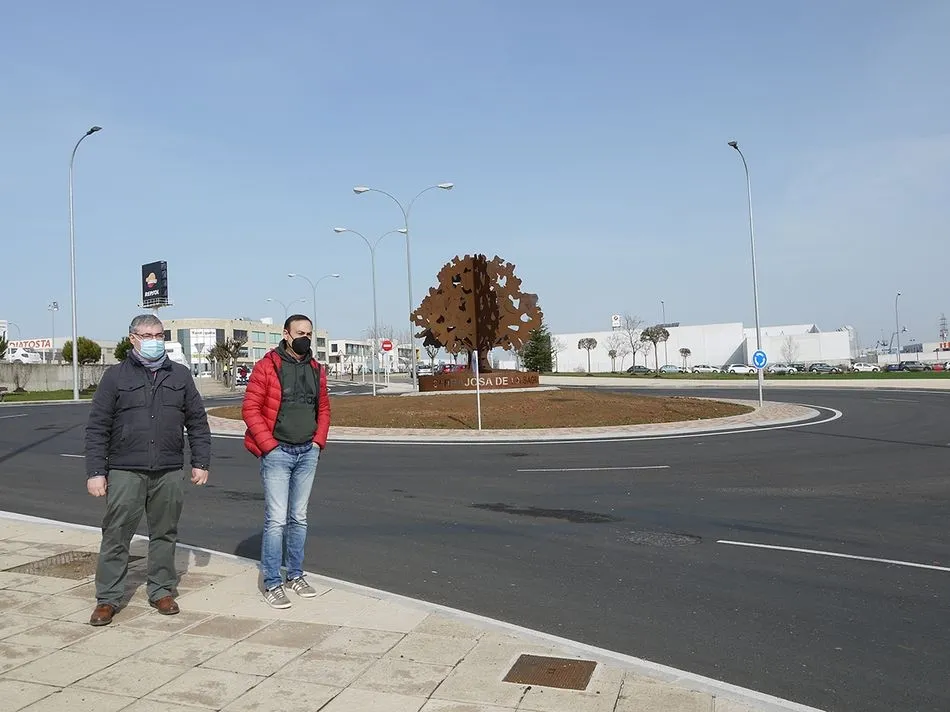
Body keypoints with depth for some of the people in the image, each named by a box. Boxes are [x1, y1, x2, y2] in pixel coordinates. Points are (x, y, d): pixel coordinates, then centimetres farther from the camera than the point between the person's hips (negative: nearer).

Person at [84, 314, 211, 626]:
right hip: (125, 471, -2)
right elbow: (97, 428, 0)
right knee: (116, 535, 3)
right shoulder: (115, 376, 2)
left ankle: (161, 591, 23)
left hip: (169, 472, 2)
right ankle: (108, 598, 15)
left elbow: (197, 422, 11)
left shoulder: (180, 375, 9)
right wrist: (95, 471, -6)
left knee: (165, 534, 10)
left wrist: (201, 462, 6)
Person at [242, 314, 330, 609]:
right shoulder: (267, 366, -7)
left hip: (308, 453, 5)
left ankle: (296, 575, 25)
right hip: (277, 453, -5)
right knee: (276, 520, -5)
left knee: (299, 518, 13)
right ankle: (272, 584, 5)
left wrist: (319, 440, 5)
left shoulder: (316, 370, 10)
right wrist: (270, 445, -12)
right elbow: (250, 408, -9)